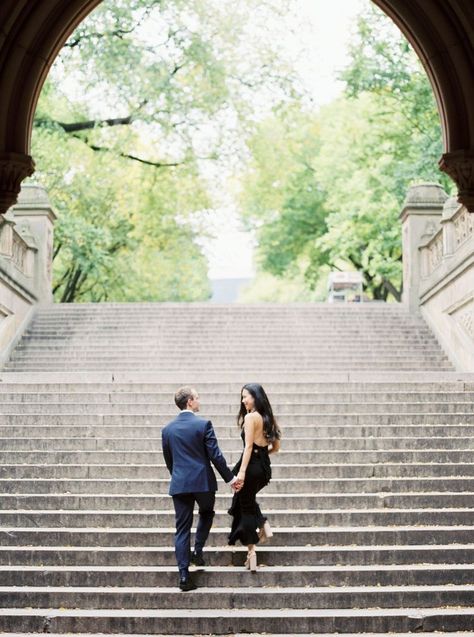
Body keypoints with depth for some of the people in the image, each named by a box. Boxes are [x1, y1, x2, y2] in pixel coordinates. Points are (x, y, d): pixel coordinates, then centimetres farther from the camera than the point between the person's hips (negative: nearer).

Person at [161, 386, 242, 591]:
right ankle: (198, 550, 12)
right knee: (206, 513, 27)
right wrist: (230, 478, 0)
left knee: (182, 529, 5)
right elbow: (215, 455, -9)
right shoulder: (203, 424, -9)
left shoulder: (167, 429, 4)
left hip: (179, 484, 3)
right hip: (203, 482, -3)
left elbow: (168, 459, 13)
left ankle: (184, 575, -1)